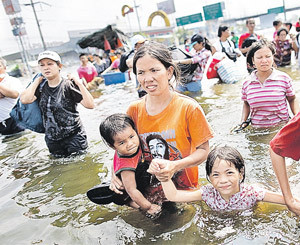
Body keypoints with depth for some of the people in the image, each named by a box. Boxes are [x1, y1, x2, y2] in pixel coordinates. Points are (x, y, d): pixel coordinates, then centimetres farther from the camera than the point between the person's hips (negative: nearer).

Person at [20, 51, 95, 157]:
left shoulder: (68, 85, -9)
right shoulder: (41, 88, 4)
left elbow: (90, 105, -17)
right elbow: (25, 99, -15)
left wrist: (79, 83, -24)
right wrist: (37, 80, -5)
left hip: (74, 137, -4)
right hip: (52, 140, 4)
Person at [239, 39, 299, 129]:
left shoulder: (284, 78, 0)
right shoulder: (247, 83, 3)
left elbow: (292, 100, 12)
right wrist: (243, 122, 5)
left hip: (281, 127, -2)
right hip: (257, 130, 2)